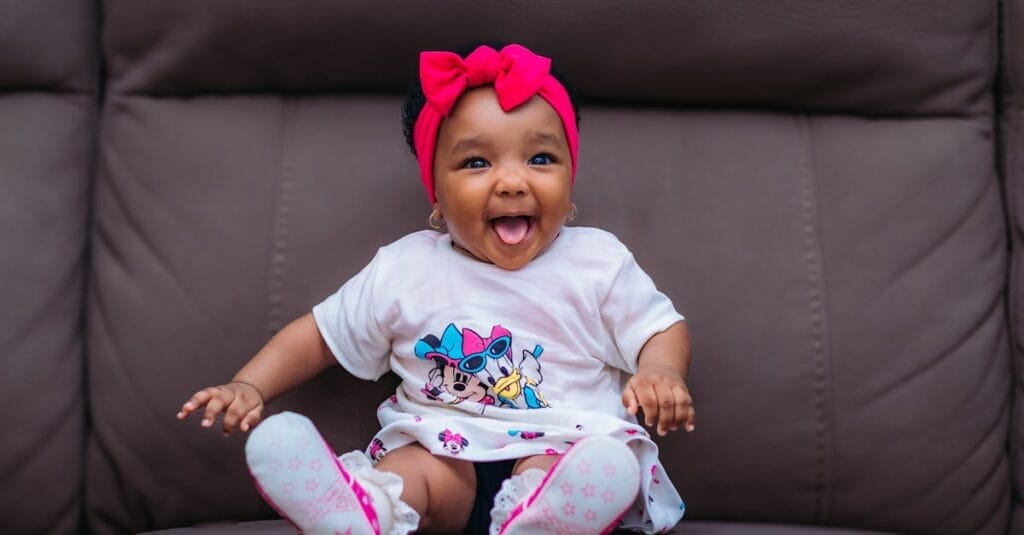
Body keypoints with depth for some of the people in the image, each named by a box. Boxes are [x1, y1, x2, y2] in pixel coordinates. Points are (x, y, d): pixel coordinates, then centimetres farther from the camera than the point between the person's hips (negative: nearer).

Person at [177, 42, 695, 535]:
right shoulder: (404, 270, 7)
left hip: (563, 447, -1)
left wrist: (662, 372, -13)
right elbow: (319, 335, 16)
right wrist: (249, 386, 1)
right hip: (442, 451, 1)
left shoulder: (598, 262, 5)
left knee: (609, 466, -37)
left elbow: (662, 330, 11)